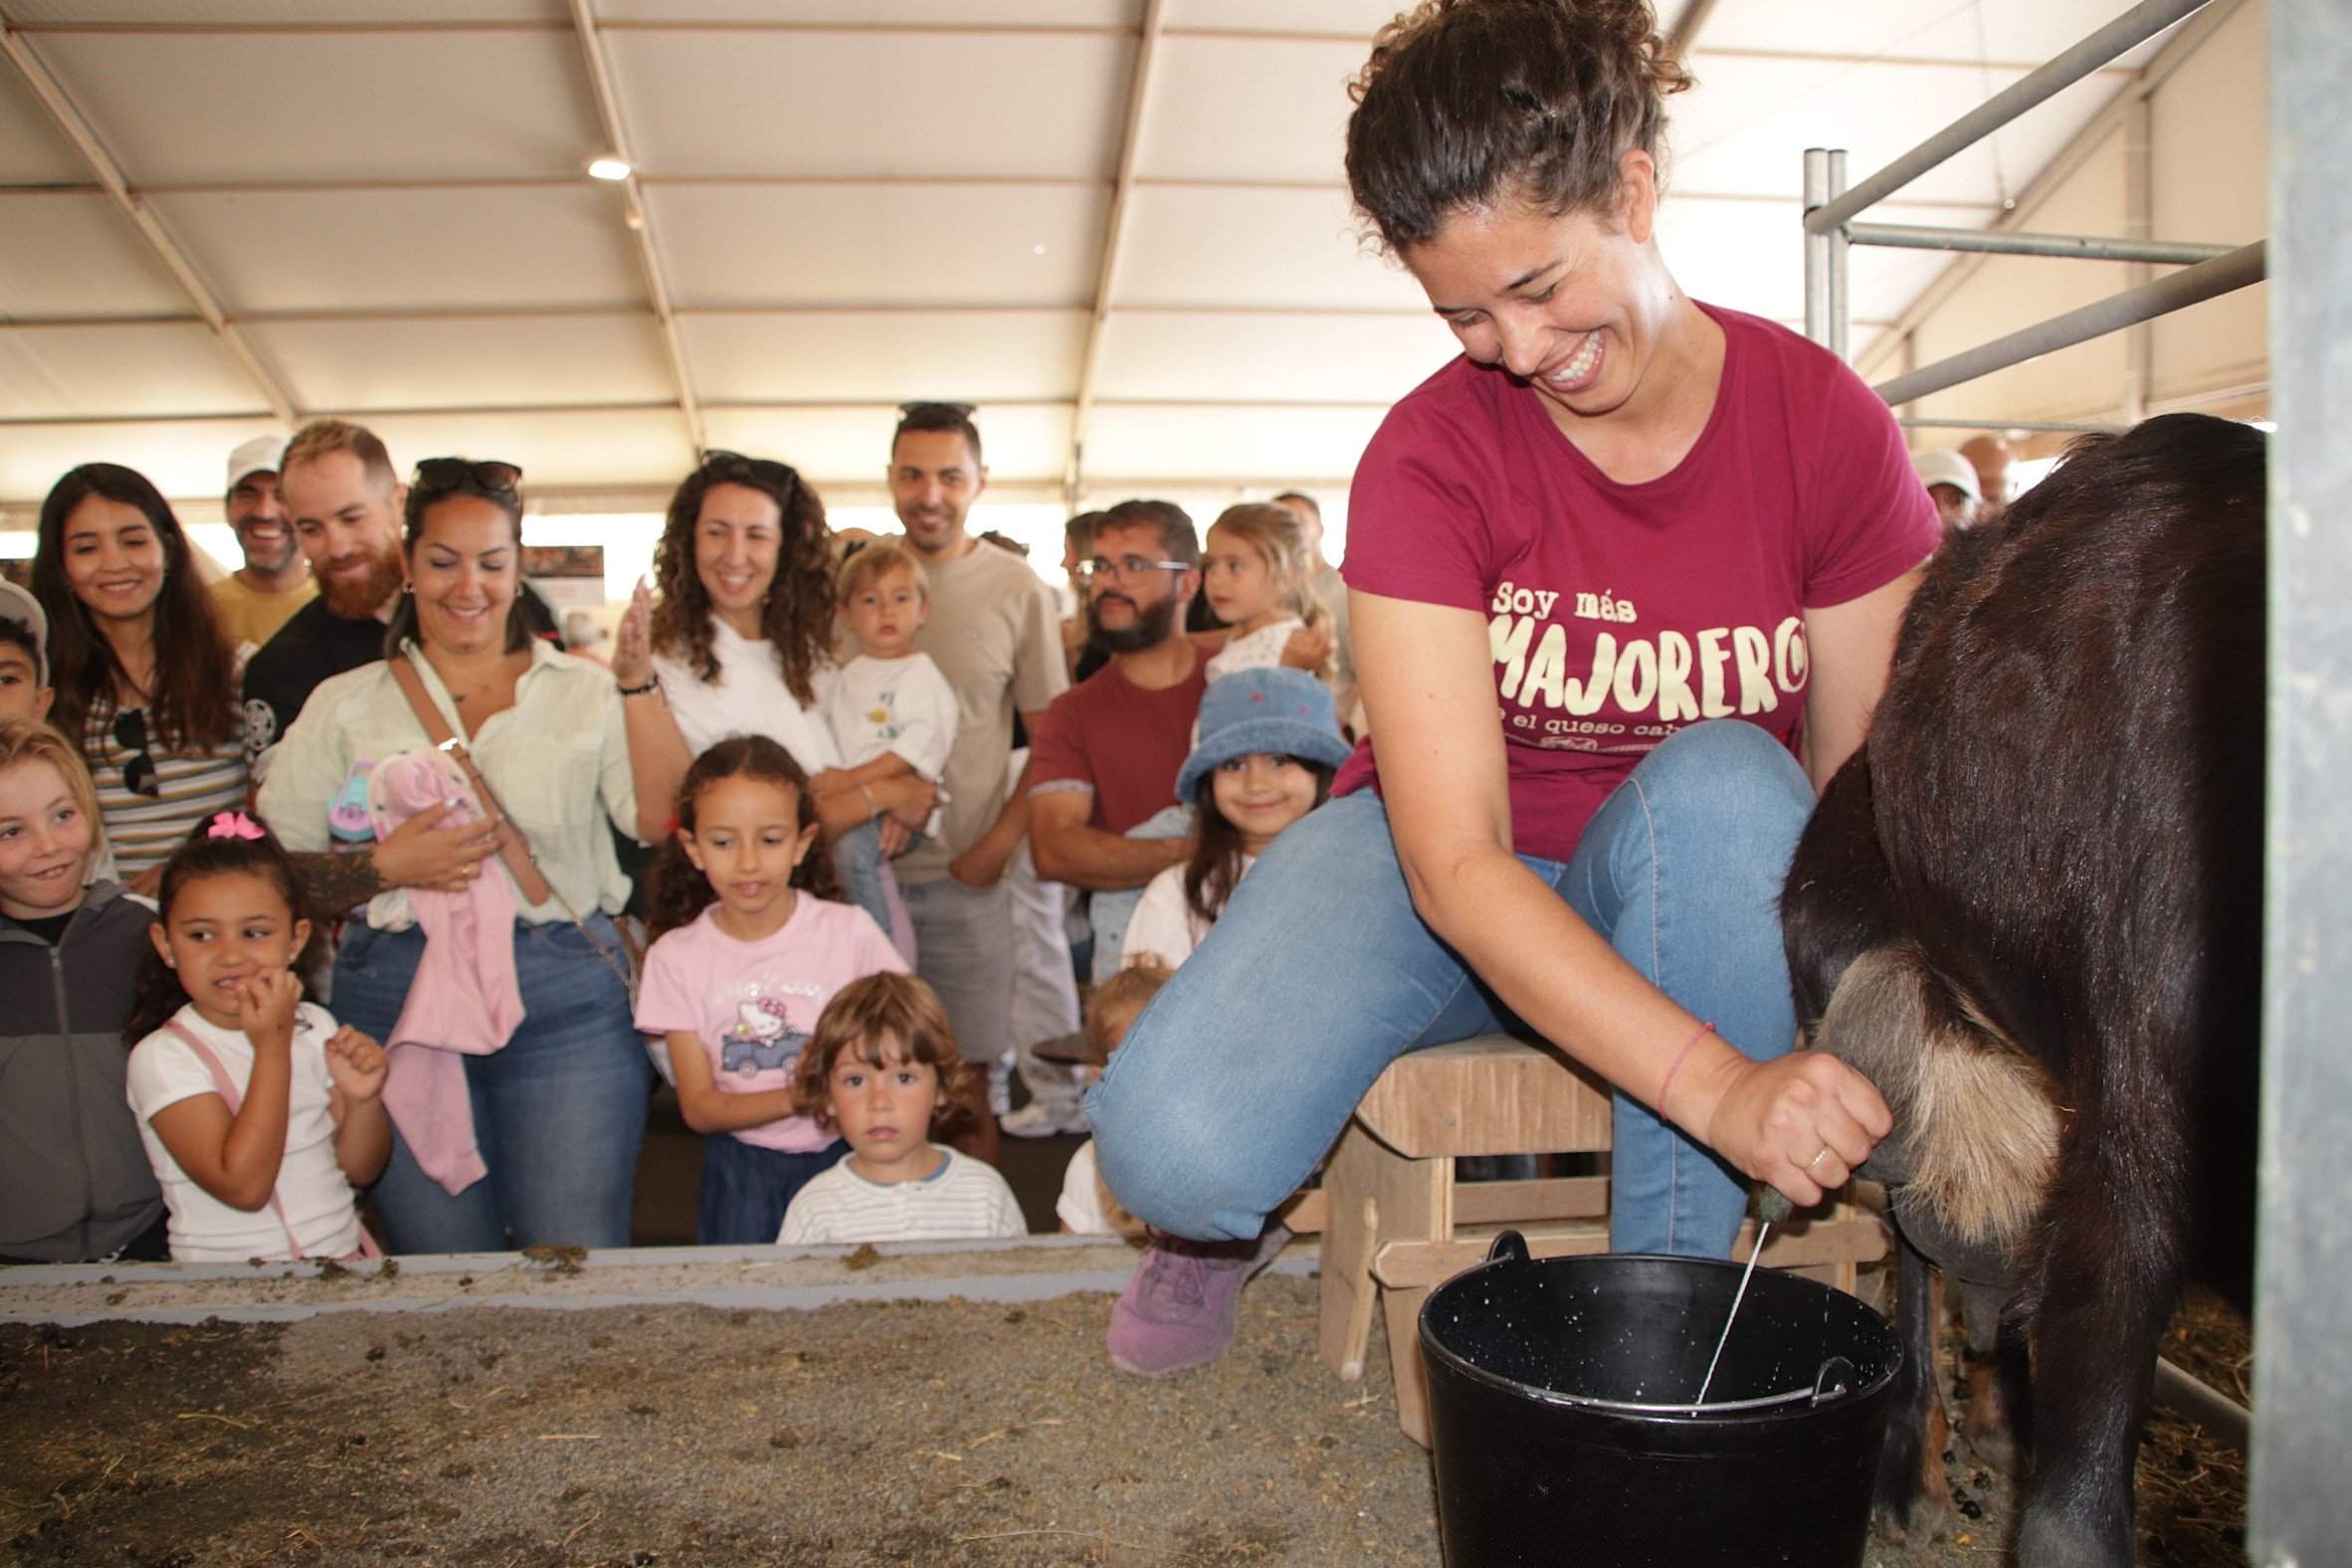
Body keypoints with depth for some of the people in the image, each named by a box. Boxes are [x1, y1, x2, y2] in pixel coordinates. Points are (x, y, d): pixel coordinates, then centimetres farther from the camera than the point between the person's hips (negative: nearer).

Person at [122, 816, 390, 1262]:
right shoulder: (162, 1057, -7)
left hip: (342, 1257, 4)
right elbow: (244, 1187, -17)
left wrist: (363, 1100, -9)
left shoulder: (316, 1027, 6)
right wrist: (272, 1046, -15)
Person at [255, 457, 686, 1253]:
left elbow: (663, 820, -6)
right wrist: (386, 867, -10)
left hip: (564, 1002, -1)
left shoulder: (585, 690, 7)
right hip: (399, 999, 1)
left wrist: (638, 682, -13)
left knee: (580, 1268, 0)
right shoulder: (346, 705, 9)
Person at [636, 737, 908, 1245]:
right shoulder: (676, 956, -5)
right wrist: (795, 1099, -22)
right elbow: (699, 1108, -6)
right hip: (741, 1171, 1)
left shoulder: (850, 931, -8)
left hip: (841, 1160, 0)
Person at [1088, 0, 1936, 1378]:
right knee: (1174, 1146, -29)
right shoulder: (1431, 455, -18)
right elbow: (1456, 863, -26)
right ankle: (1231, 1217, 12)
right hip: (1451, 880, -1)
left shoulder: (1828, 426, -12)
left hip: (1696, 886, 2)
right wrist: (1721, 1086, -39)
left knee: (1720, 780, -36)